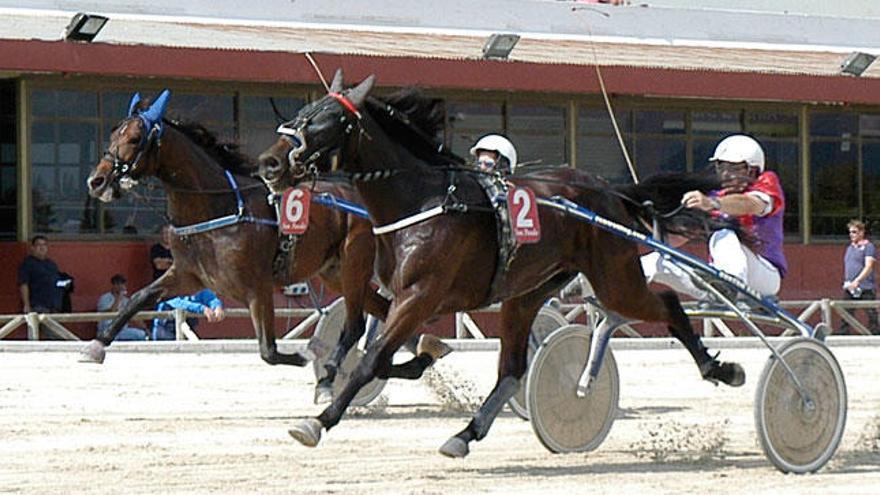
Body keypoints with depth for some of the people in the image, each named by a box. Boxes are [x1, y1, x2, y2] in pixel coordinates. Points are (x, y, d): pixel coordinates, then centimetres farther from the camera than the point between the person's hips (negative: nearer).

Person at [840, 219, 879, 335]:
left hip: (865, 288, -7)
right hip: (849, 288, 7)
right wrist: (846, 282, 9)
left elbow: (868, 267, -14)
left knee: (872, 315, -4)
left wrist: (857, 281, -23)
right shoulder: (849, 247, 18)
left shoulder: (868, 246, -5)